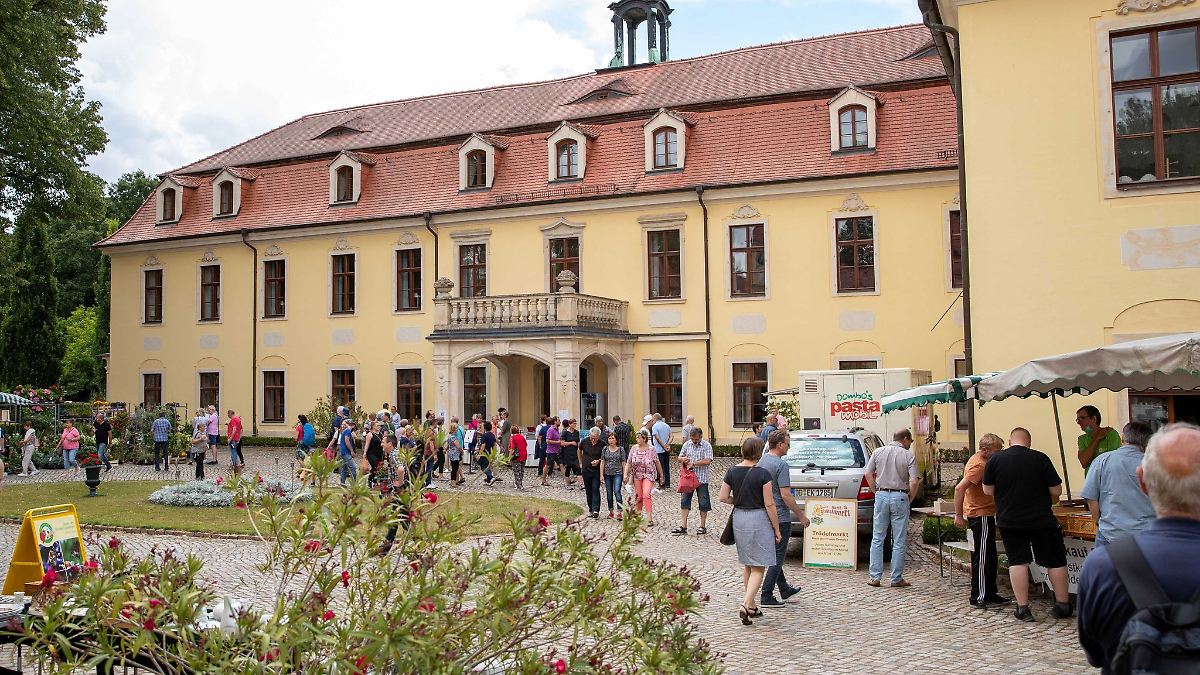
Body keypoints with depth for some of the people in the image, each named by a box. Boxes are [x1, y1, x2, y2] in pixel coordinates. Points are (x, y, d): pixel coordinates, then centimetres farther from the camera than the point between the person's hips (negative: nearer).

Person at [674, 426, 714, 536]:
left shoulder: (706, 446, -6)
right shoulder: (687, 444, 6)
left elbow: (708, 461, -16)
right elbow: (679, 457, 13)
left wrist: (693, 463, -17)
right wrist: (683, 459, -11)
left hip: (701, 479, -4)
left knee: (703, 503, 5)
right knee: (684, 501, 2)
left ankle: (703, 526, 17)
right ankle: (683, 526, 6)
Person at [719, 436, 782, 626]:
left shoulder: (732, 471, 0)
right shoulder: (762, 474, -13)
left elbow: (723, 497, 3)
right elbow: (768, 504, -11)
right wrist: (777, 529, -3)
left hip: (739, 518, 5)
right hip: (759, 519, -5)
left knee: (747, 565, 18)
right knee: (758, 568, 1)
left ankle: (751, 606, 25)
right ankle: (746, 605, -14)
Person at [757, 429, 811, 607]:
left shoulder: (761, 461, 7)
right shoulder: (781, 465, -19)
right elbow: (785, 495, -21)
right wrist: (801, 515, -12)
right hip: (780, 517, -9)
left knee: (775, 554, 18)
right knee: (777, 557, -1)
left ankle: (784, 589, 32)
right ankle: (766, 597, 0)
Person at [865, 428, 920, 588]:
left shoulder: (878, 452, 4)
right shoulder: (908, 456, -4)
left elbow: (868, 474, 1)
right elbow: (914, 482, -11)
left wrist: (876, 491, 9)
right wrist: (909, 498, 3)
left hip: (881, 495, 3)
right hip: (900, 497, -2)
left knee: (877, 539, 9)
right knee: (899, 541, 6)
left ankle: (875, 577, 9)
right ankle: (896, 579, 10)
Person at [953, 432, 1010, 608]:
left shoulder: (982, 461, 12)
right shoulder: (979, 465, -20)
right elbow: (959, 489, -27)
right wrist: (959, 516, -25)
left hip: (985, 514, 10)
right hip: (981, 515, -10)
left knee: (988, 556, 16)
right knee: (983, 557, -7)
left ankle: (990, 594, 24)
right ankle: (979, 598, -3)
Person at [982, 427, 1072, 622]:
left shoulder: (995, 459, -4)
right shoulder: (1040, 459, -7)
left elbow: (987, 491, 2)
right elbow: (1056, 491, -4)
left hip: (1009, 520, 1)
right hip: (1041, 520, -1)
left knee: (1017, 561, 7)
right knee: (1055, 561, 13)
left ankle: (1023, 608, 5)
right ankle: (1063, 605, 21)